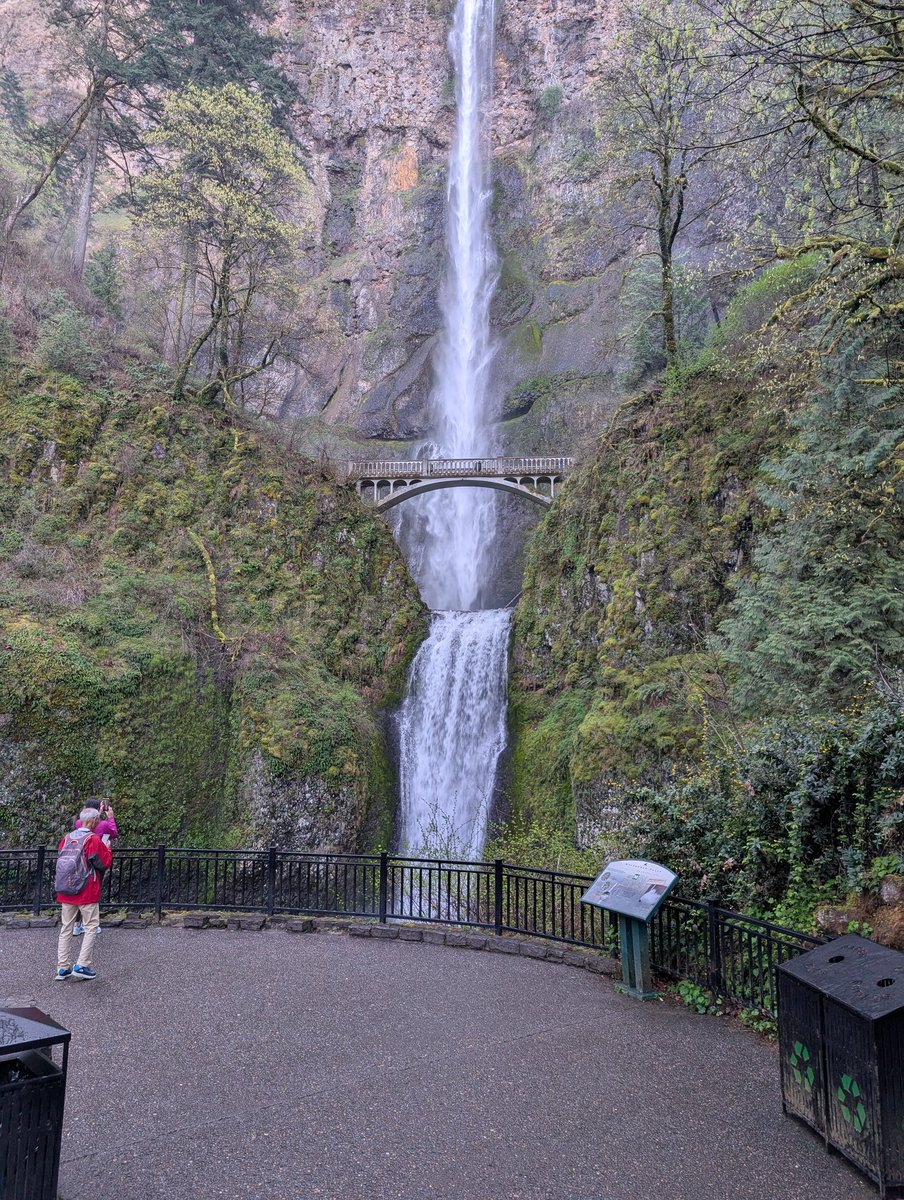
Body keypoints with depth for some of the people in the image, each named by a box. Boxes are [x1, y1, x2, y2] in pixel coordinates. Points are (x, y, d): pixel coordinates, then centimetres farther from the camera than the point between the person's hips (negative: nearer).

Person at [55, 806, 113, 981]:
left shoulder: (67, 838, 6)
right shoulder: (94, 840, -14)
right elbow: (105, 863, -10)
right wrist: (107, 849, 6)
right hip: (87, 893, -6)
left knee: (66, 927, 12)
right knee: (91, 927, 4)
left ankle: (62, 967, 13)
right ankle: (81, 965, -2)